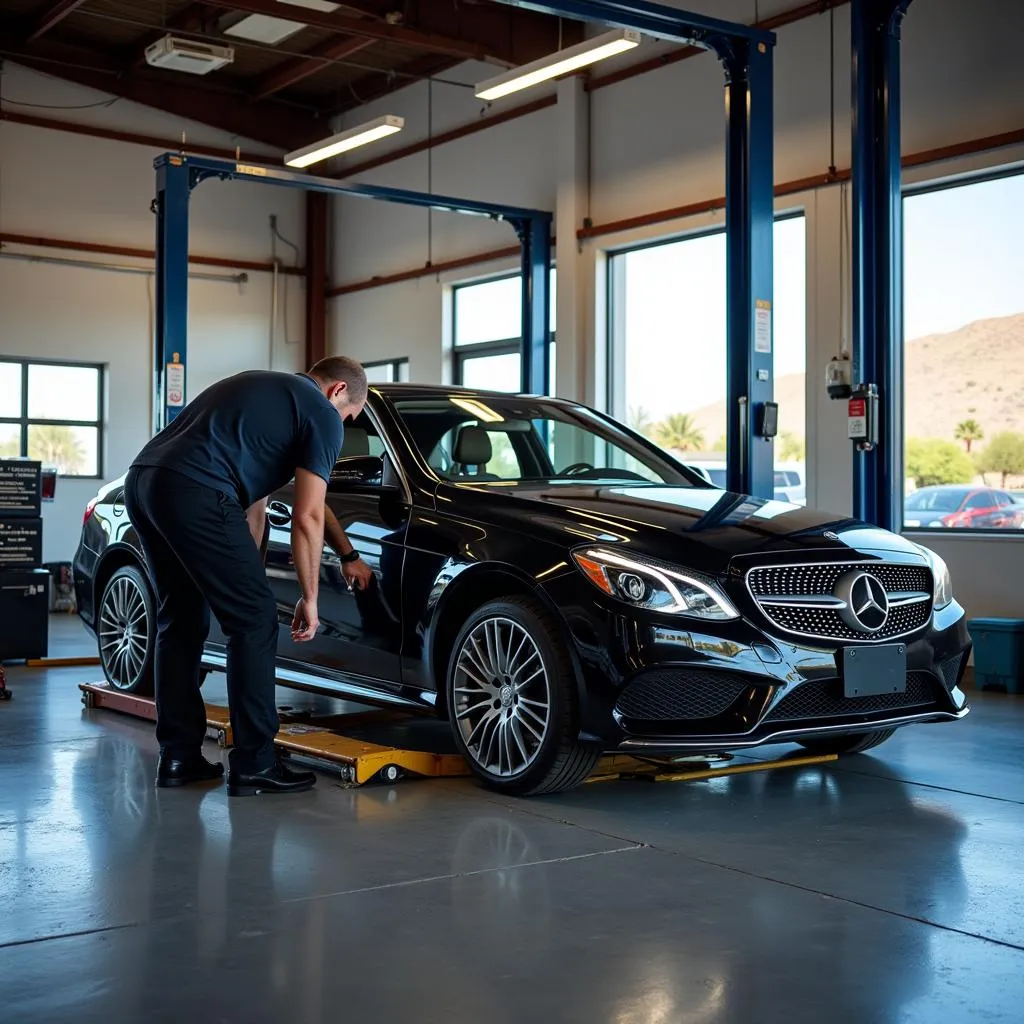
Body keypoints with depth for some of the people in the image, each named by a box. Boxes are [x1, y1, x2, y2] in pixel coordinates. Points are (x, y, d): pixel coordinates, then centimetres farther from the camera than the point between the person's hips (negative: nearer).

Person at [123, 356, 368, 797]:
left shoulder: (262, 386, 33)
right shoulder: (322, 413, 7)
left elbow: (253, 498, 34)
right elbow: (307, 516, 1)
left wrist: (245, 573, 36)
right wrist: (309, 598, 10)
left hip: (141, 479, 9)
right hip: (194, 492, -9)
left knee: (181, 620, 19)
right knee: (254, 620, 1)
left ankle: (177, 757, 24)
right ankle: (254, 765, 5)